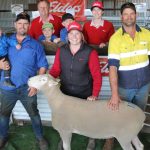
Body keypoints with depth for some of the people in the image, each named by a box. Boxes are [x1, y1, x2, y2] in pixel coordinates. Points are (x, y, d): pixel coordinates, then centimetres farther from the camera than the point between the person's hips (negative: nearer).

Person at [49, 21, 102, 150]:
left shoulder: (90, 52, -13)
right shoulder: (61, 51, -2)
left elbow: (97, 75, -14)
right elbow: (55, 70, 0)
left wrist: (94, 95, -23)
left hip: (85, 95, -2)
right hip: (65, 94, 3)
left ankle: (91, 139, 45)